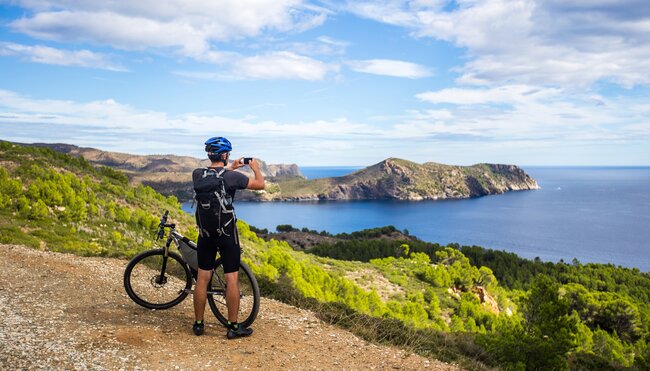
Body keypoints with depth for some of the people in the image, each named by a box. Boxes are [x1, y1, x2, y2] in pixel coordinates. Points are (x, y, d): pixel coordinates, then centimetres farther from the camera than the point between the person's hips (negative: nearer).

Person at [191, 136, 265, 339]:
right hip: (227, 233, -4)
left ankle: (198, 324, 19)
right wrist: (256, 168, 15)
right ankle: (233, 327, 8)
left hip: (205, 233, 5)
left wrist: (231, 167, 31)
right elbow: (260, 184, -3)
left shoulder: (197, 175, -2)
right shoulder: (232, 177, -15)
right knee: (232, 278, 3)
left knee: (202, 278, 11)